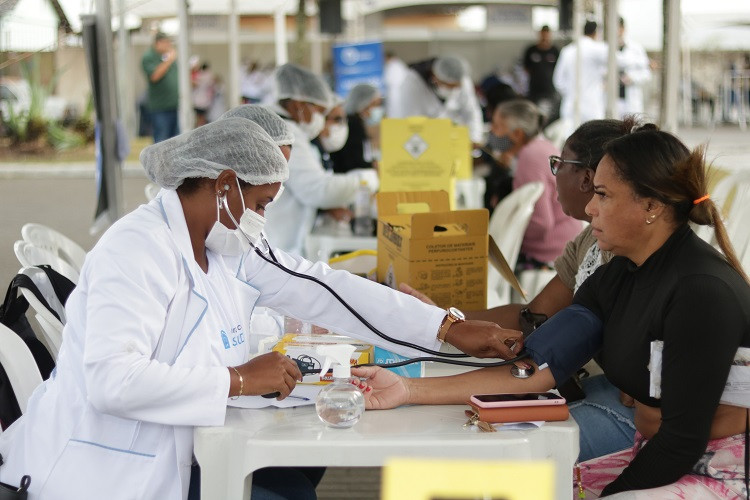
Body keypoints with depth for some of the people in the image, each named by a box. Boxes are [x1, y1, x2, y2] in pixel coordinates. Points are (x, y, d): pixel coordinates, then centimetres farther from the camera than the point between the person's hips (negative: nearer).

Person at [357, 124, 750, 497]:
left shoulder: (703, 290, -21)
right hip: (653, 456, 8)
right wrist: (409, 390, -7)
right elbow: (533, 370, -2)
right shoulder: (615, 280, 5)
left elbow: (684, 439, -20)